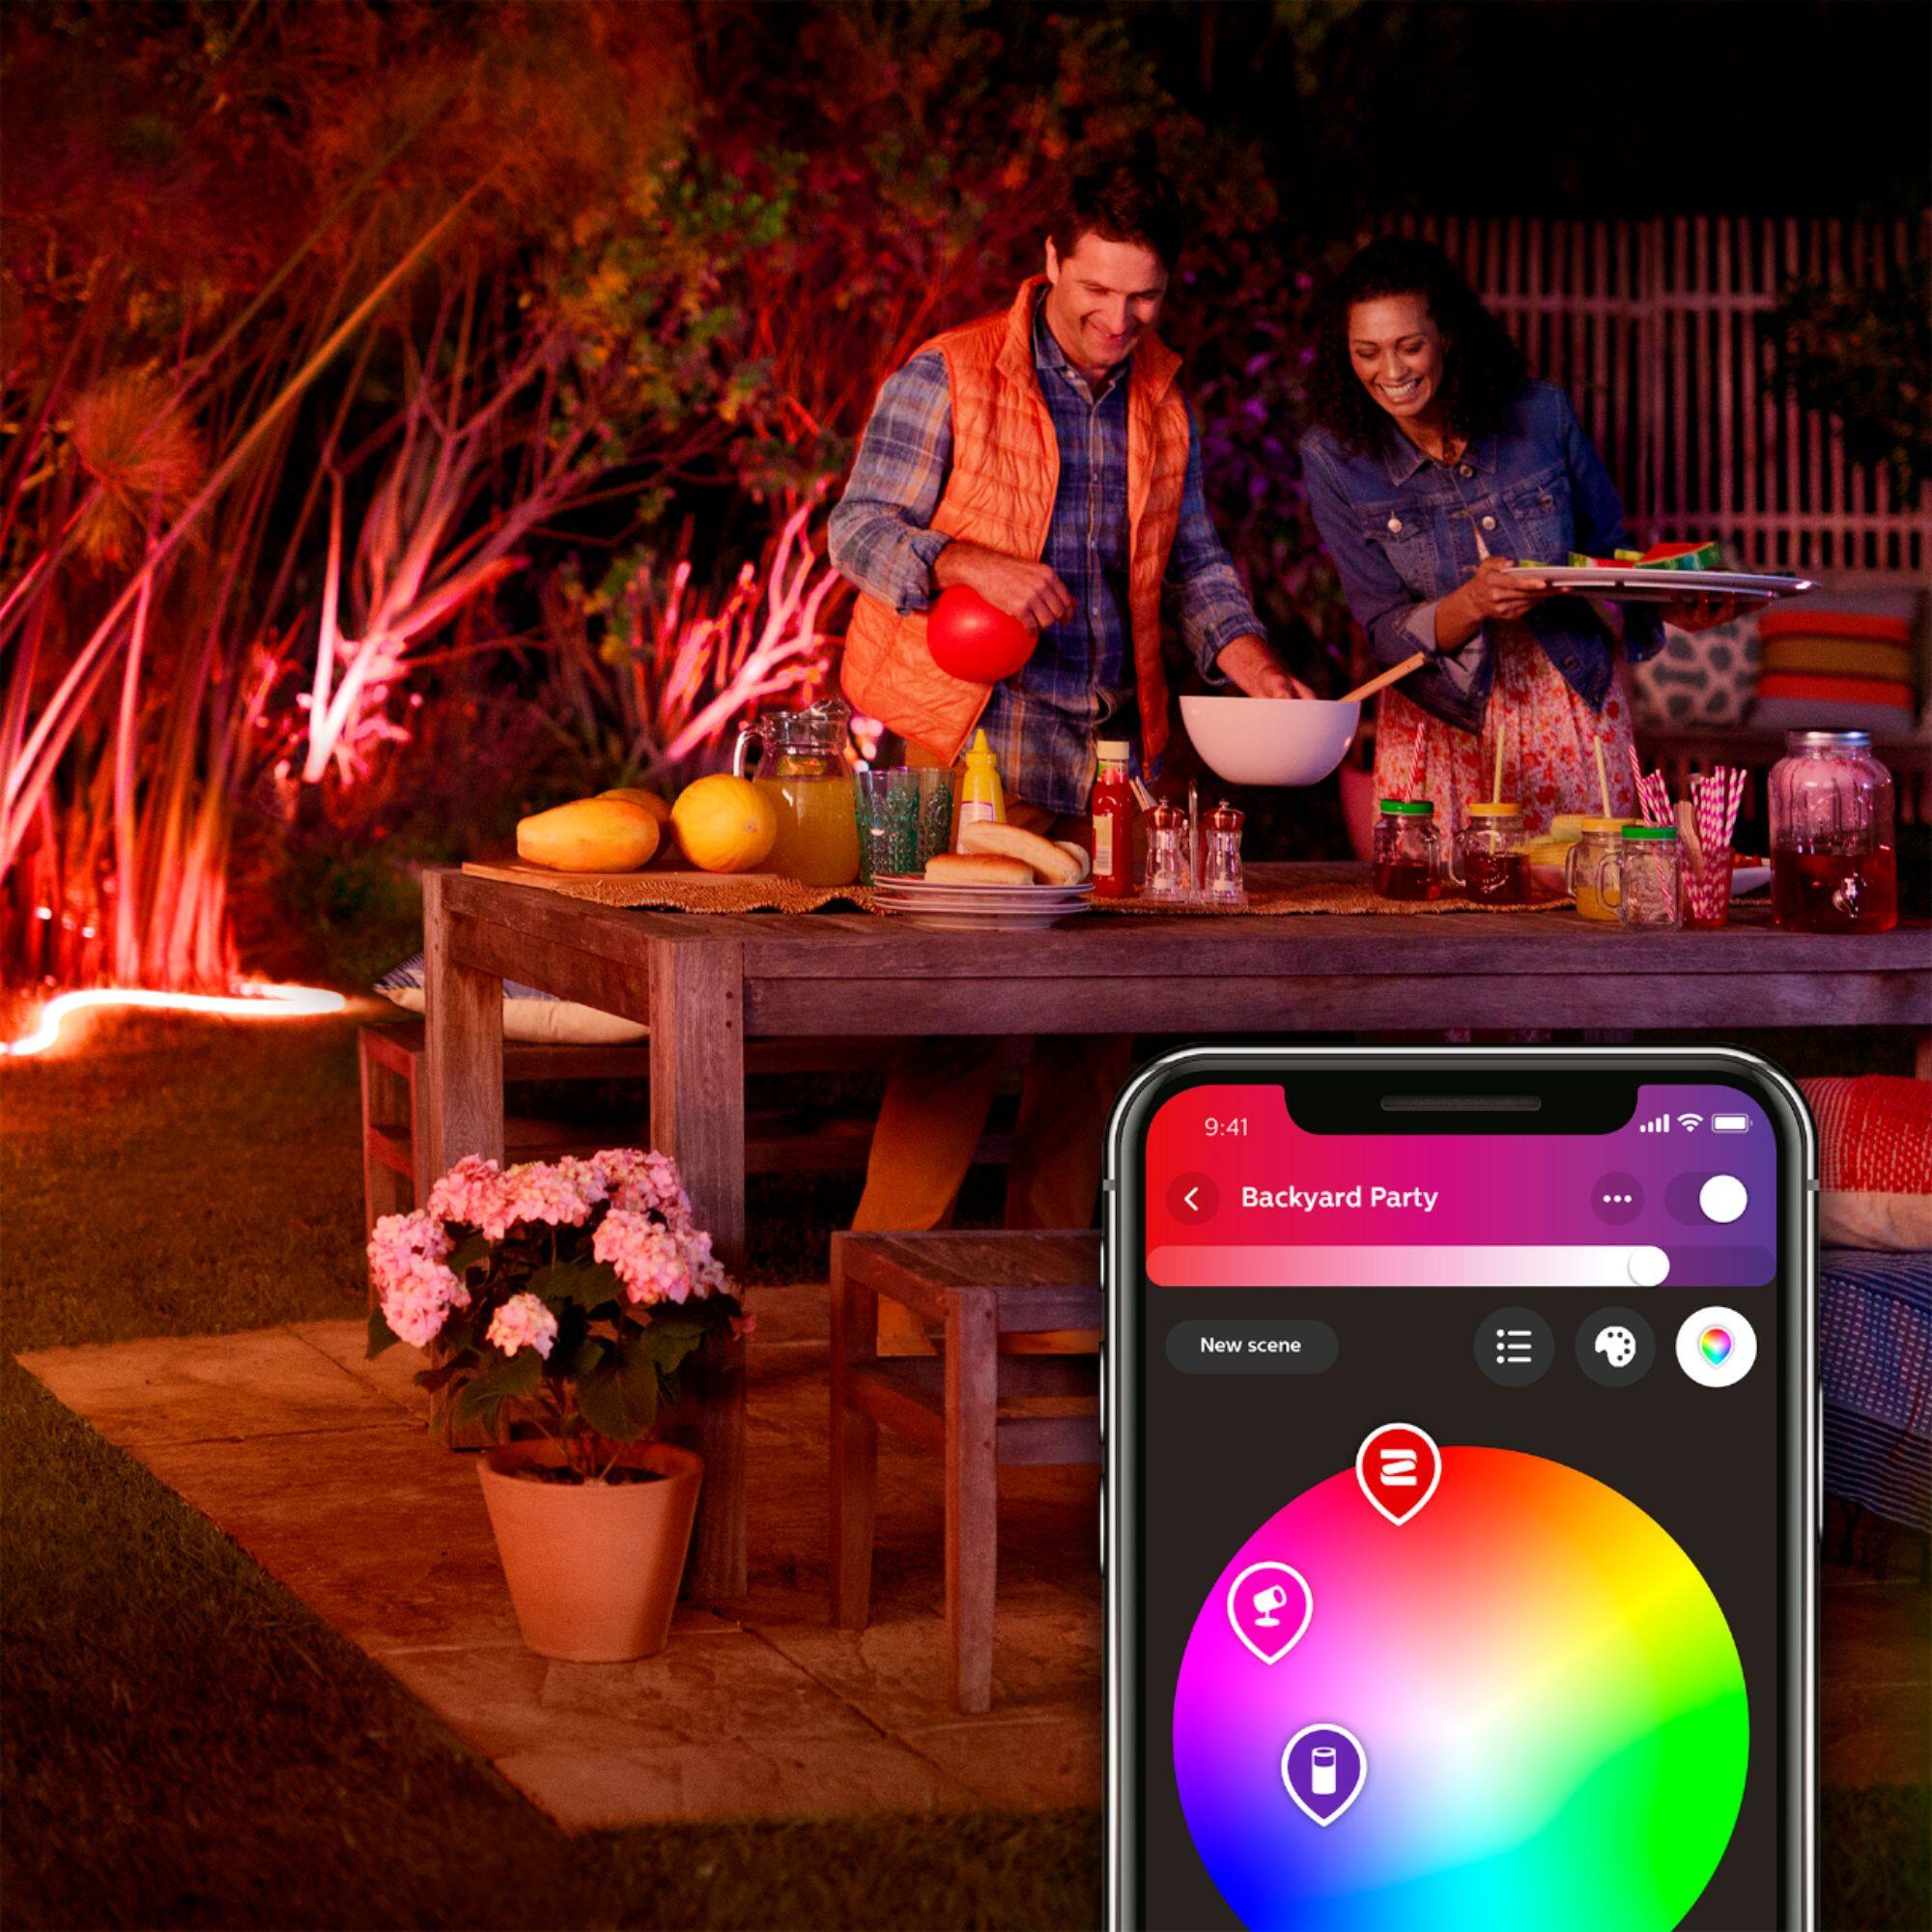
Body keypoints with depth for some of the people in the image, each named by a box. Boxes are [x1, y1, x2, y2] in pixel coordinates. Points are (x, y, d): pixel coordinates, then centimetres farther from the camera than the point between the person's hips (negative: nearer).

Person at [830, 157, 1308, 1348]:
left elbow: (1193, 557, 21)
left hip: (1113, 748, 6)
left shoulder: (1162, 400, 14)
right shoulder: (949, 380, -4)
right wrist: (970, 564, -22)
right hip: (975, 740, -6)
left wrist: (1248, 659, 3)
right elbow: (860, 531, -5)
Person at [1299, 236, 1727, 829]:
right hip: (1444, 730, -1)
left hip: (1575, 708, 1)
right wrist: (1474, 602, -31)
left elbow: (1607, 554, 6)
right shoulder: (1334, 457, -10)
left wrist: (1668, 604, -14)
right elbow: (1388, 634, -11)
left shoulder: (1541, 415, -8)